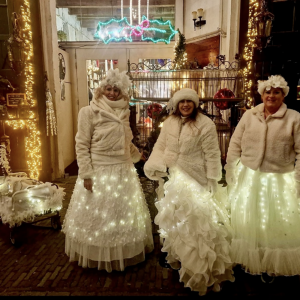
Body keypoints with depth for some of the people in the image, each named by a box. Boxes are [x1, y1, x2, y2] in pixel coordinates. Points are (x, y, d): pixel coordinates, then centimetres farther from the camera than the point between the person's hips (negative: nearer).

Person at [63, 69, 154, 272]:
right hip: (100, 172, -6)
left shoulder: (124, 112, 7)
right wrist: (86, 174, -17)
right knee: (99, 216, 8)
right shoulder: (89, 112, -9)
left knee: (125, 213, 18)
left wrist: (137, 154, 26)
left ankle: (125, 253, 39)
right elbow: (82, 145, -12)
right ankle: (99, 257, 29)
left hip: (124, 170, 6)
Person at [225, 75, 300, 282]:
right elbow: (235, 144, 2)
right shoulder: (249, 115, 1)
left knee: (276, 225, 10)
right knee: (245, 221, 13)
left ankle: (270, 267, 32)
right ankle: (247, 260, 36)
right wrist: (234, 174, -2)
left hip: (279, 182, -2)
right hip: (248, 178, 2)